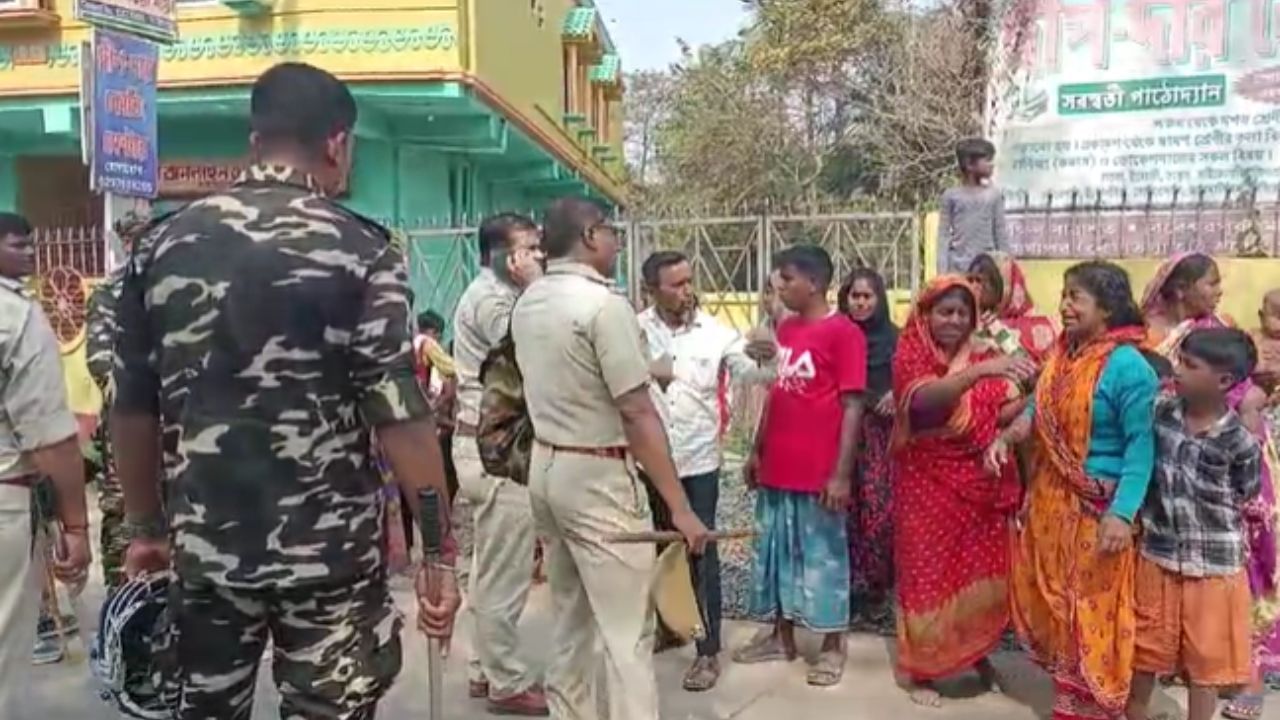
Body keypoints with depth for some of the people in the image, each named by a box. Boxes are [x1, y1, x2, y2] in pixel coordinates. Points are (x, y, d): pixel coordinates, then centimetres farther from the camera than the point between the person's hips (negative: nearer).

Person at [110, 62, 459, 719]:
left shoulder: (162, 245, 3)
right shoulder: (358, 251, -10)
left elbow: (132, 408, 7)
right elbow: (401, 416, -15)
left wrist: (146, 527, 18)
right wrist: (439, 551, -8)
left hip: (205, 545, 4)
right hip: (329, 551, -4)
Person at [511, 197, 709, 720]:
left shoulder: (527, 304, 7)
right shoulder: (604, 304, -18)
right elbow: (637, 414, -22)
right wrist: (680, 506, -19)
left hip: (545, 466, 9)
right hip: (597, 476, -8)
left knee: (569, 615, 19)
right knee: (628, 631, -1)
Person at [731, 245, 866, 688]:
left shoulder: (843, 333, -11)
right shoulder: (785, 329, 11)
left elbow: (852, 407, -13)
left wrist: (842, 473, -16)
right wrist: (757, 451, 15)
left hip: (819, 472, -7)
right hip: (776, 467, 7)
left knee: (823, 555, 5)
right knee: (776, 551, 15)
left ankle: (833, 646, 20)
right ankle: (780, 637, 29)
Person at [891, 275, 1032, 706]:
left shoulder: (983, 359, 7)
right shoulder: (910, 357, -9)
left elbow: (1009, 412, 2)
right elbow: (925, 399, -30)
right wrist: (980, 372, -44)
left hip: (981, 483, 4)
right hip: (928, 485, -4)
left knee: (983, 572, 11)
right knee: (928, 574, 3)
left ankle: (978, 655, 33)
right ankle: (920, 669, 18)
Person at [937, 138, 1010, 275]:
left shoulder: (994, 195, 3)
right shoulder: (951, 196, -1)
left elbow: (1001, 233, 7)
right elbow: (944, 235, 0)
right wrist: (942, 272, -6)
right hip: (958, 266, -1)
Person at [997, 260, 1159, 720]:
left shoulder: (1128, 367, -19)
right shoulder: (1062, 353, 4)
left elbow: (1142, 444, -20)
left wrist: (1122, 513, -25)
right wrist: (1008, 435, -3)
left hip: (1096, 506, -8)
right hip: (1049, 498, 8)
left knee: (1091, 609, 6)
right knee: (1052, 600, 19)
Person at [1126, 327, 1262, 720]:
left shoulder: (1240, 441, -16)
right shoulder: (1160, 411, -8)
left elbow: (1246, 494, 0)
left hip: (1214, 563, -3)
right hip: (1157, 554, 3)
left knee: (1206, 657, 13)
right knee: (1144, 648, 17)